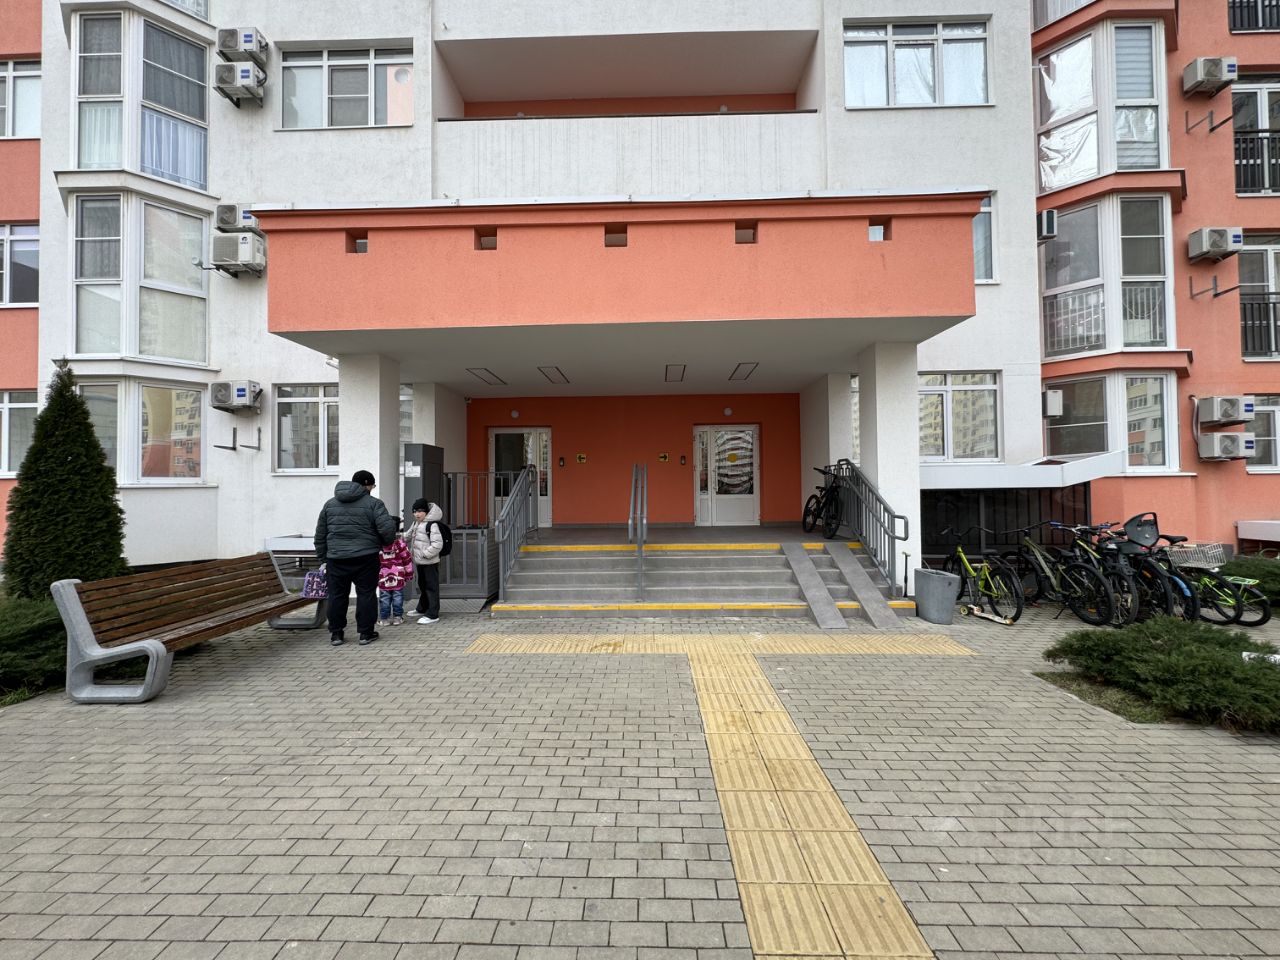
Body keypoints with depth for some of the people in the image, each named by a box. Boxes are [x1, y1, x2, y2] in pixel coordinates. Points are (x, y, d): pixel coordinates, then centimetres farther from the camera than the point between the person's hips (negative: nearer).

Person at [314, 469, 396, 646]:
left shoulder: (330, 503, 13)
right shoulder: (373, 503, -4)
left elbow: (320, 535, 15)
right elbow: (387, 529, -14)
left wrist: (323, 558, 21)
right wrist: (385, 543, 6)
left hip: (336, 559, 4)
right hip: (365, 558, -4)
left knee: (337, 595, 13)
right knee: (366, 594, 5)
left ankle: (335, 633, 20)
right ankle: (366, 633, 11)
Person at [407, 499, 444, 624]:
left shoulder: (432, 525, -18)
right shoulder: (415, 524, 11)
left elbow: (438, 544, -23)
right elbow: (409, 536, 24)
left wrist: (425, 554, -22)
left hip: (430, 562, -9)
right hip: (419, 562, 9)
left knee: (431, 587, -5)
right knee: (422, 585, 23)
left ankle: (432, 615, -2)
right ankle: (422, 608, 39)